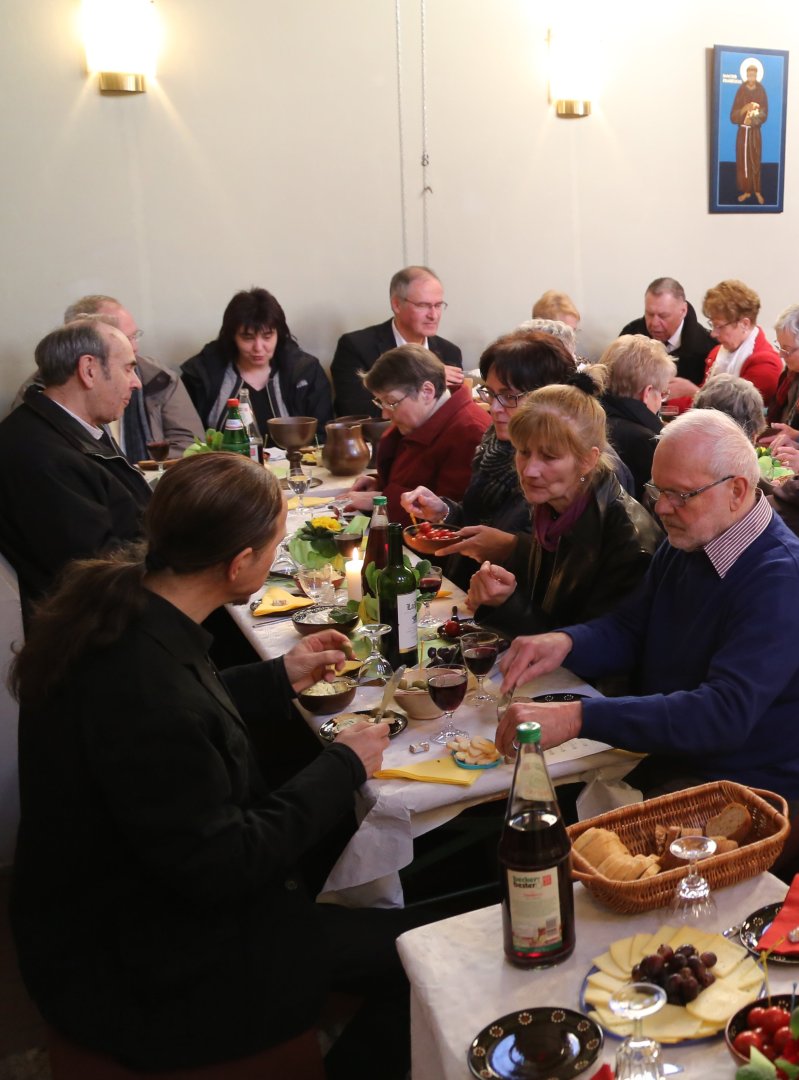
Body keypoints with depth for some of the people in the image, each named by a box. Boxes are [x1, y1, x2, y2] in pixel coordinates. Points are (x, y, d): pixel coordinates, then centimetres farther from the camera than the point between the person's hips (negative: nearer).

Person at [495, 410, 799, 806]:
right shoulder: (685, 544, 6)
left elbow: (725, 713, -32)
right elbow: (627, 629, 11)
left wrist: (578, 717, -39)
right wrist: (565, 642, -13)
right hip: (660, 755, 8)